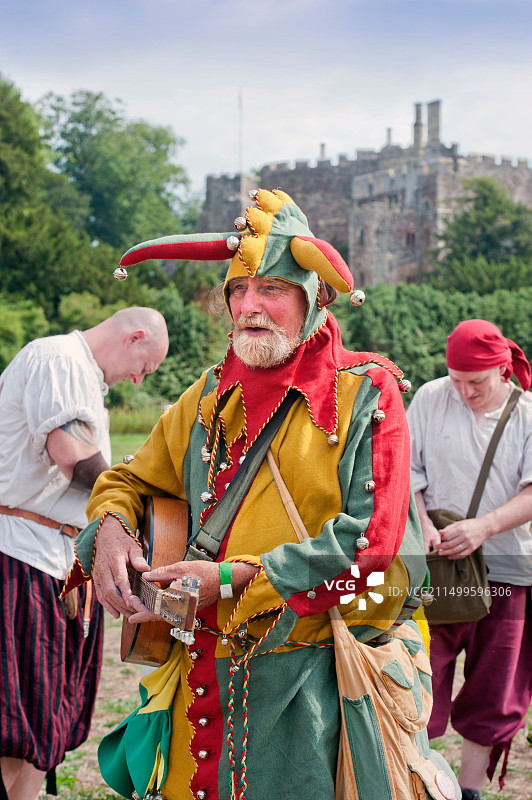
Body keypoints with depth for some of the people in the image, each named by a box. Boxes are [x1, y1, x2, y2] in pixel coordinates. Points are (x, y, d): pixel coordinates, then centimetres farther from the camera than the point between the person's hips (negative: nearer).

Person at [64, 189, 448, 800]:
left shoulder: (365, 394, -7)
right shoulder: (211, 395, 9)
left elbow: (373, 547, -15)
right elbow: (132, 480, 20)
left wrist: (234, 581, -17)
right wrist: (110, 527, -4)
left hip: (307, 680, -4)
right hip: (203, 673, 5)